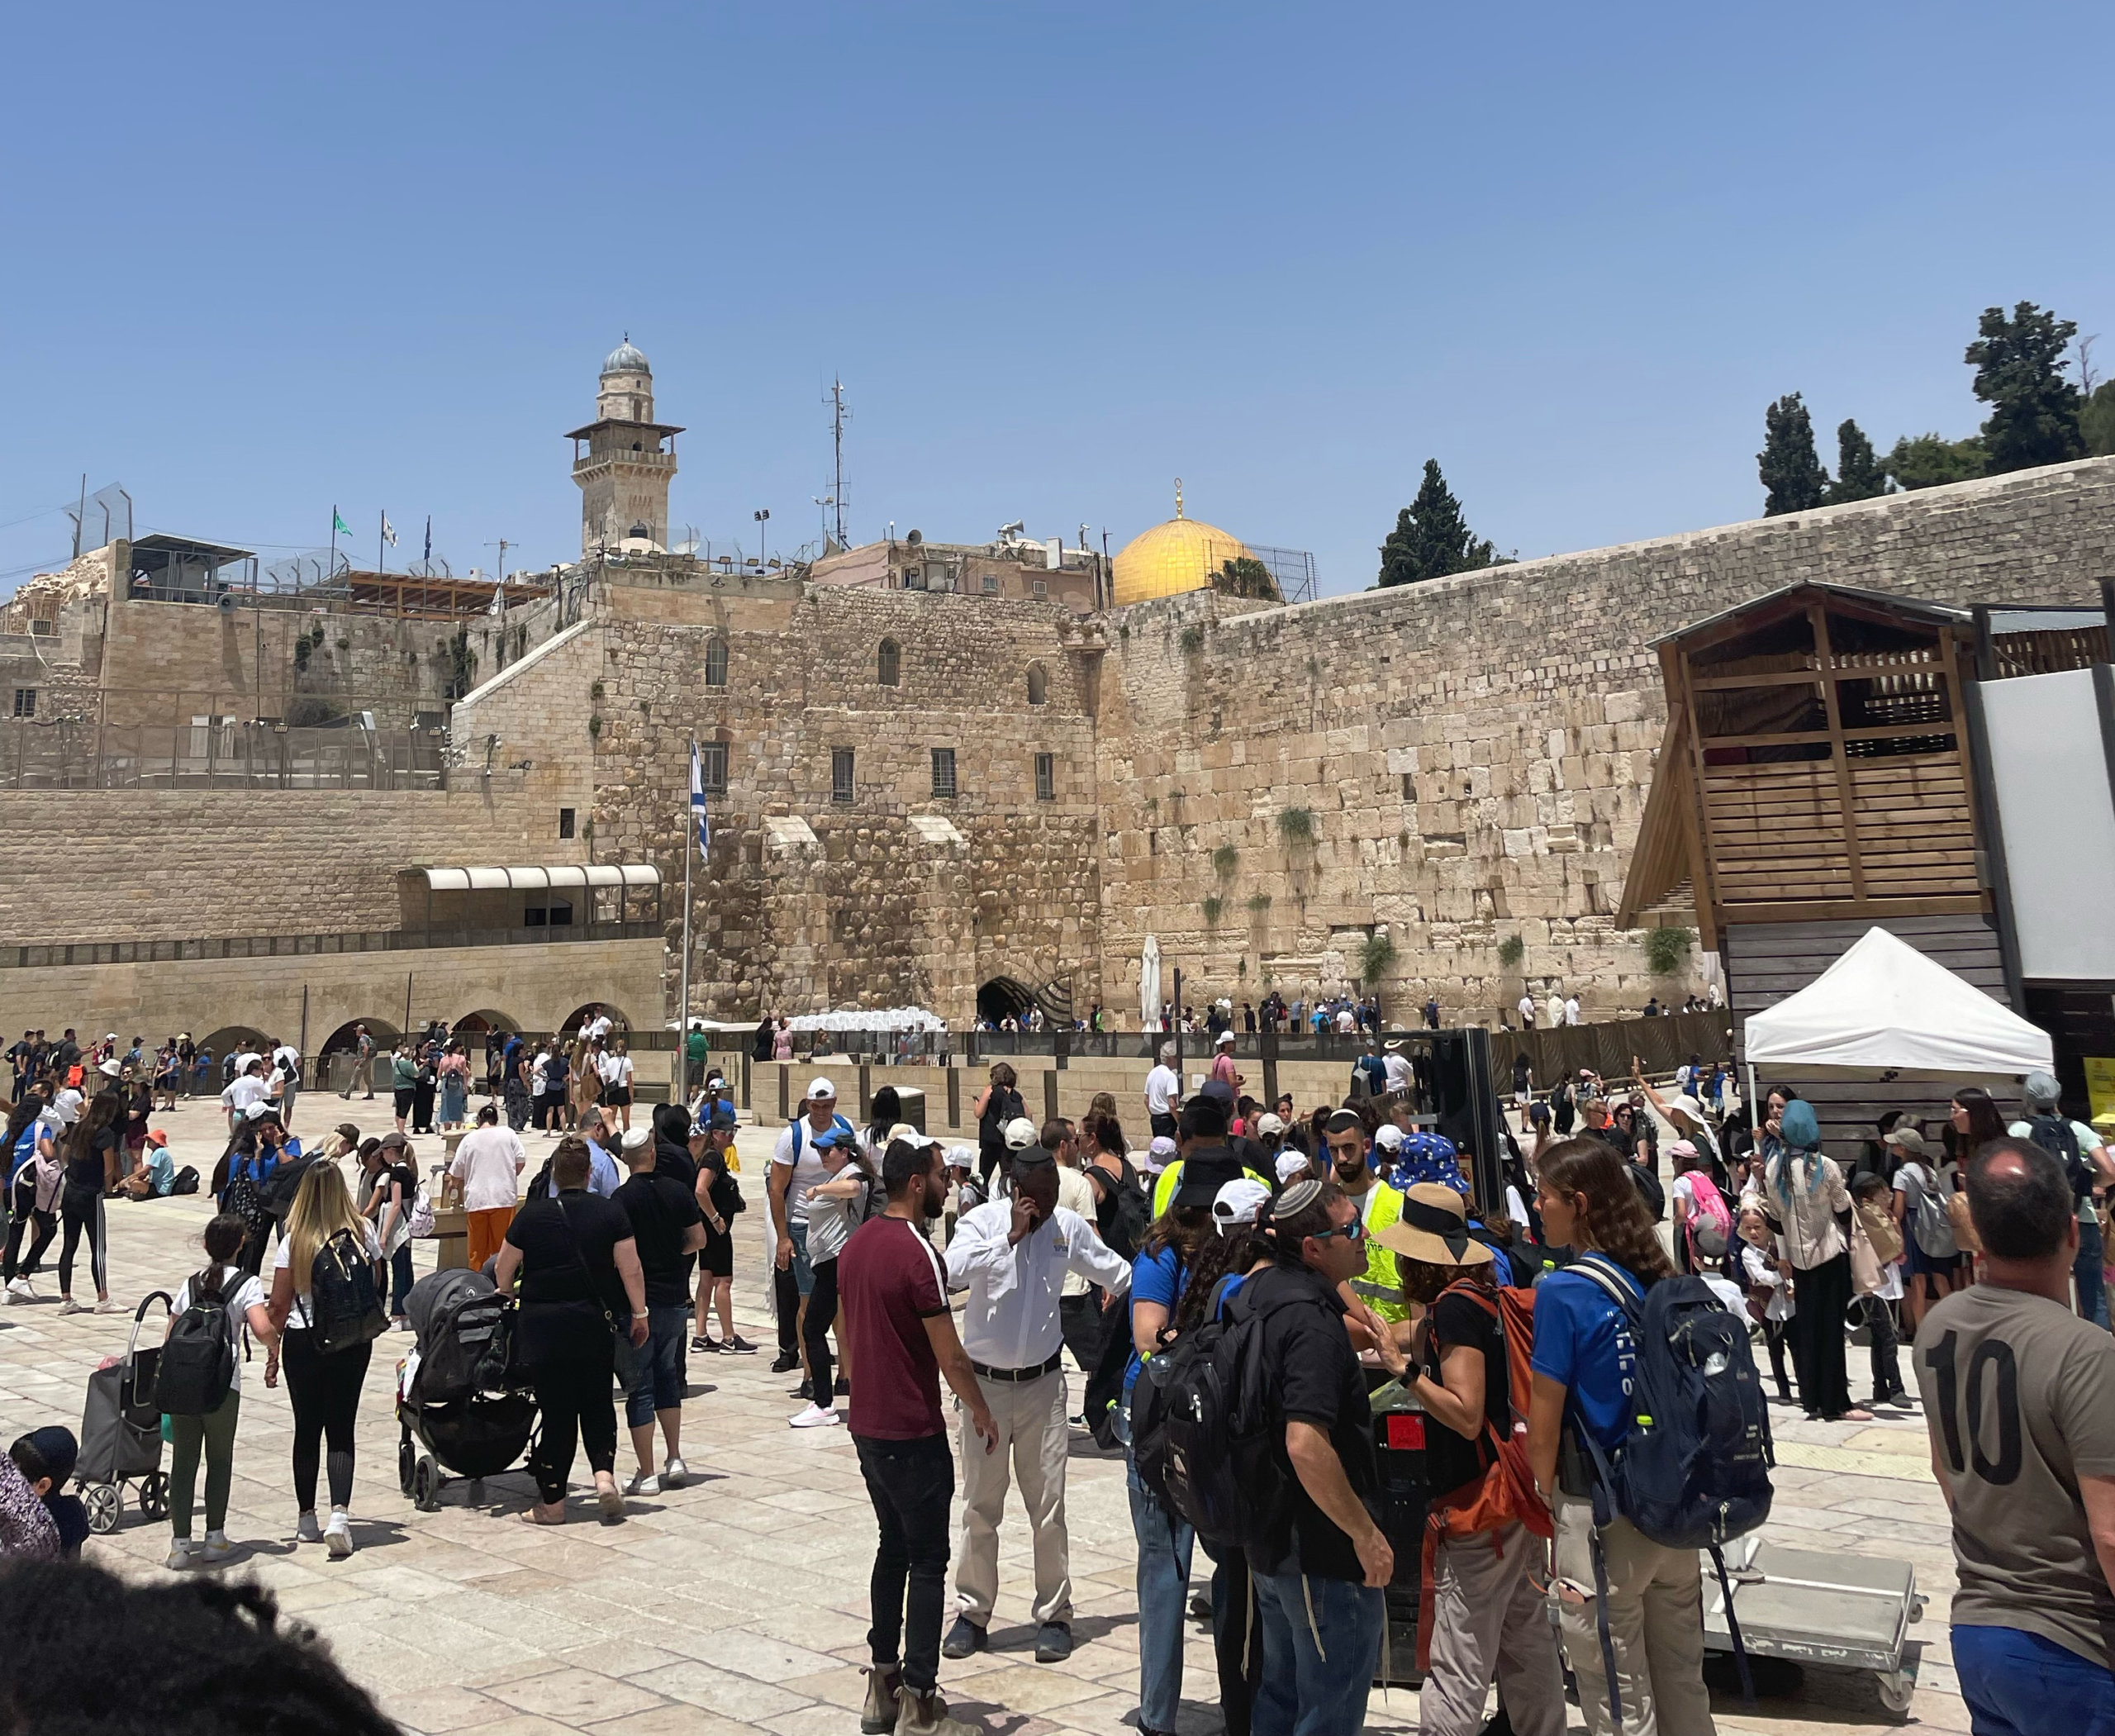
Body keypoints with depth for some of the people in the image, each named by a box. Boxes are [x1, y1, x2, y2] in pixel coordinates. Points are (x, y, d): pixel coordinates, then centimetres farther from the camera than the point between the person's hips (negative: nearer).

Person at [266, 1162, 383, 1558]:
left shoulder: (294, 1240, -10)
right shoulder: (363, 1232, -6)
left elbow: (279, 1305, -8)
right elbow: (375, 1288, 7)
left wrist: (273, 1350, 2)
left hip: (303, 1342, -1)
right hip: (354, 1341, 1)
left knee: (307, 1428, 13)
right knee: (341, 1428, 6)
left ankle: (307, 1519, 23)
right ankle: (340, 1513, -11)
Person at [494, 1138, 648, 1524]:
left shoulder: (531, 1215, -3)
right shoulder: (610, 1212, -3)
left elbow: (503, 1272, 6)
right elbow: (630, 1268, -4)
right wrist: (639, 1314, 5)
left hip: (542, 1326, -1)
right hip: (595, 1323, 1)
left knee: (556, 1410, 6)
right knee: (597, 1404, 14)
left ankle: (551, 1502, 11)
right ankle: (604, 1472, -6)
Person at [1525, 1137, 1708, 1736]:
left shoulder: (1563, 1291, -18)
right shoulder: (1661, 1279, 1)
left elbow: (1545, 1423, -14)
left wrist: (1544, 1499, 1)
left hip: (1603, 1512, -6)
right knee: (1682, 1678, 20)